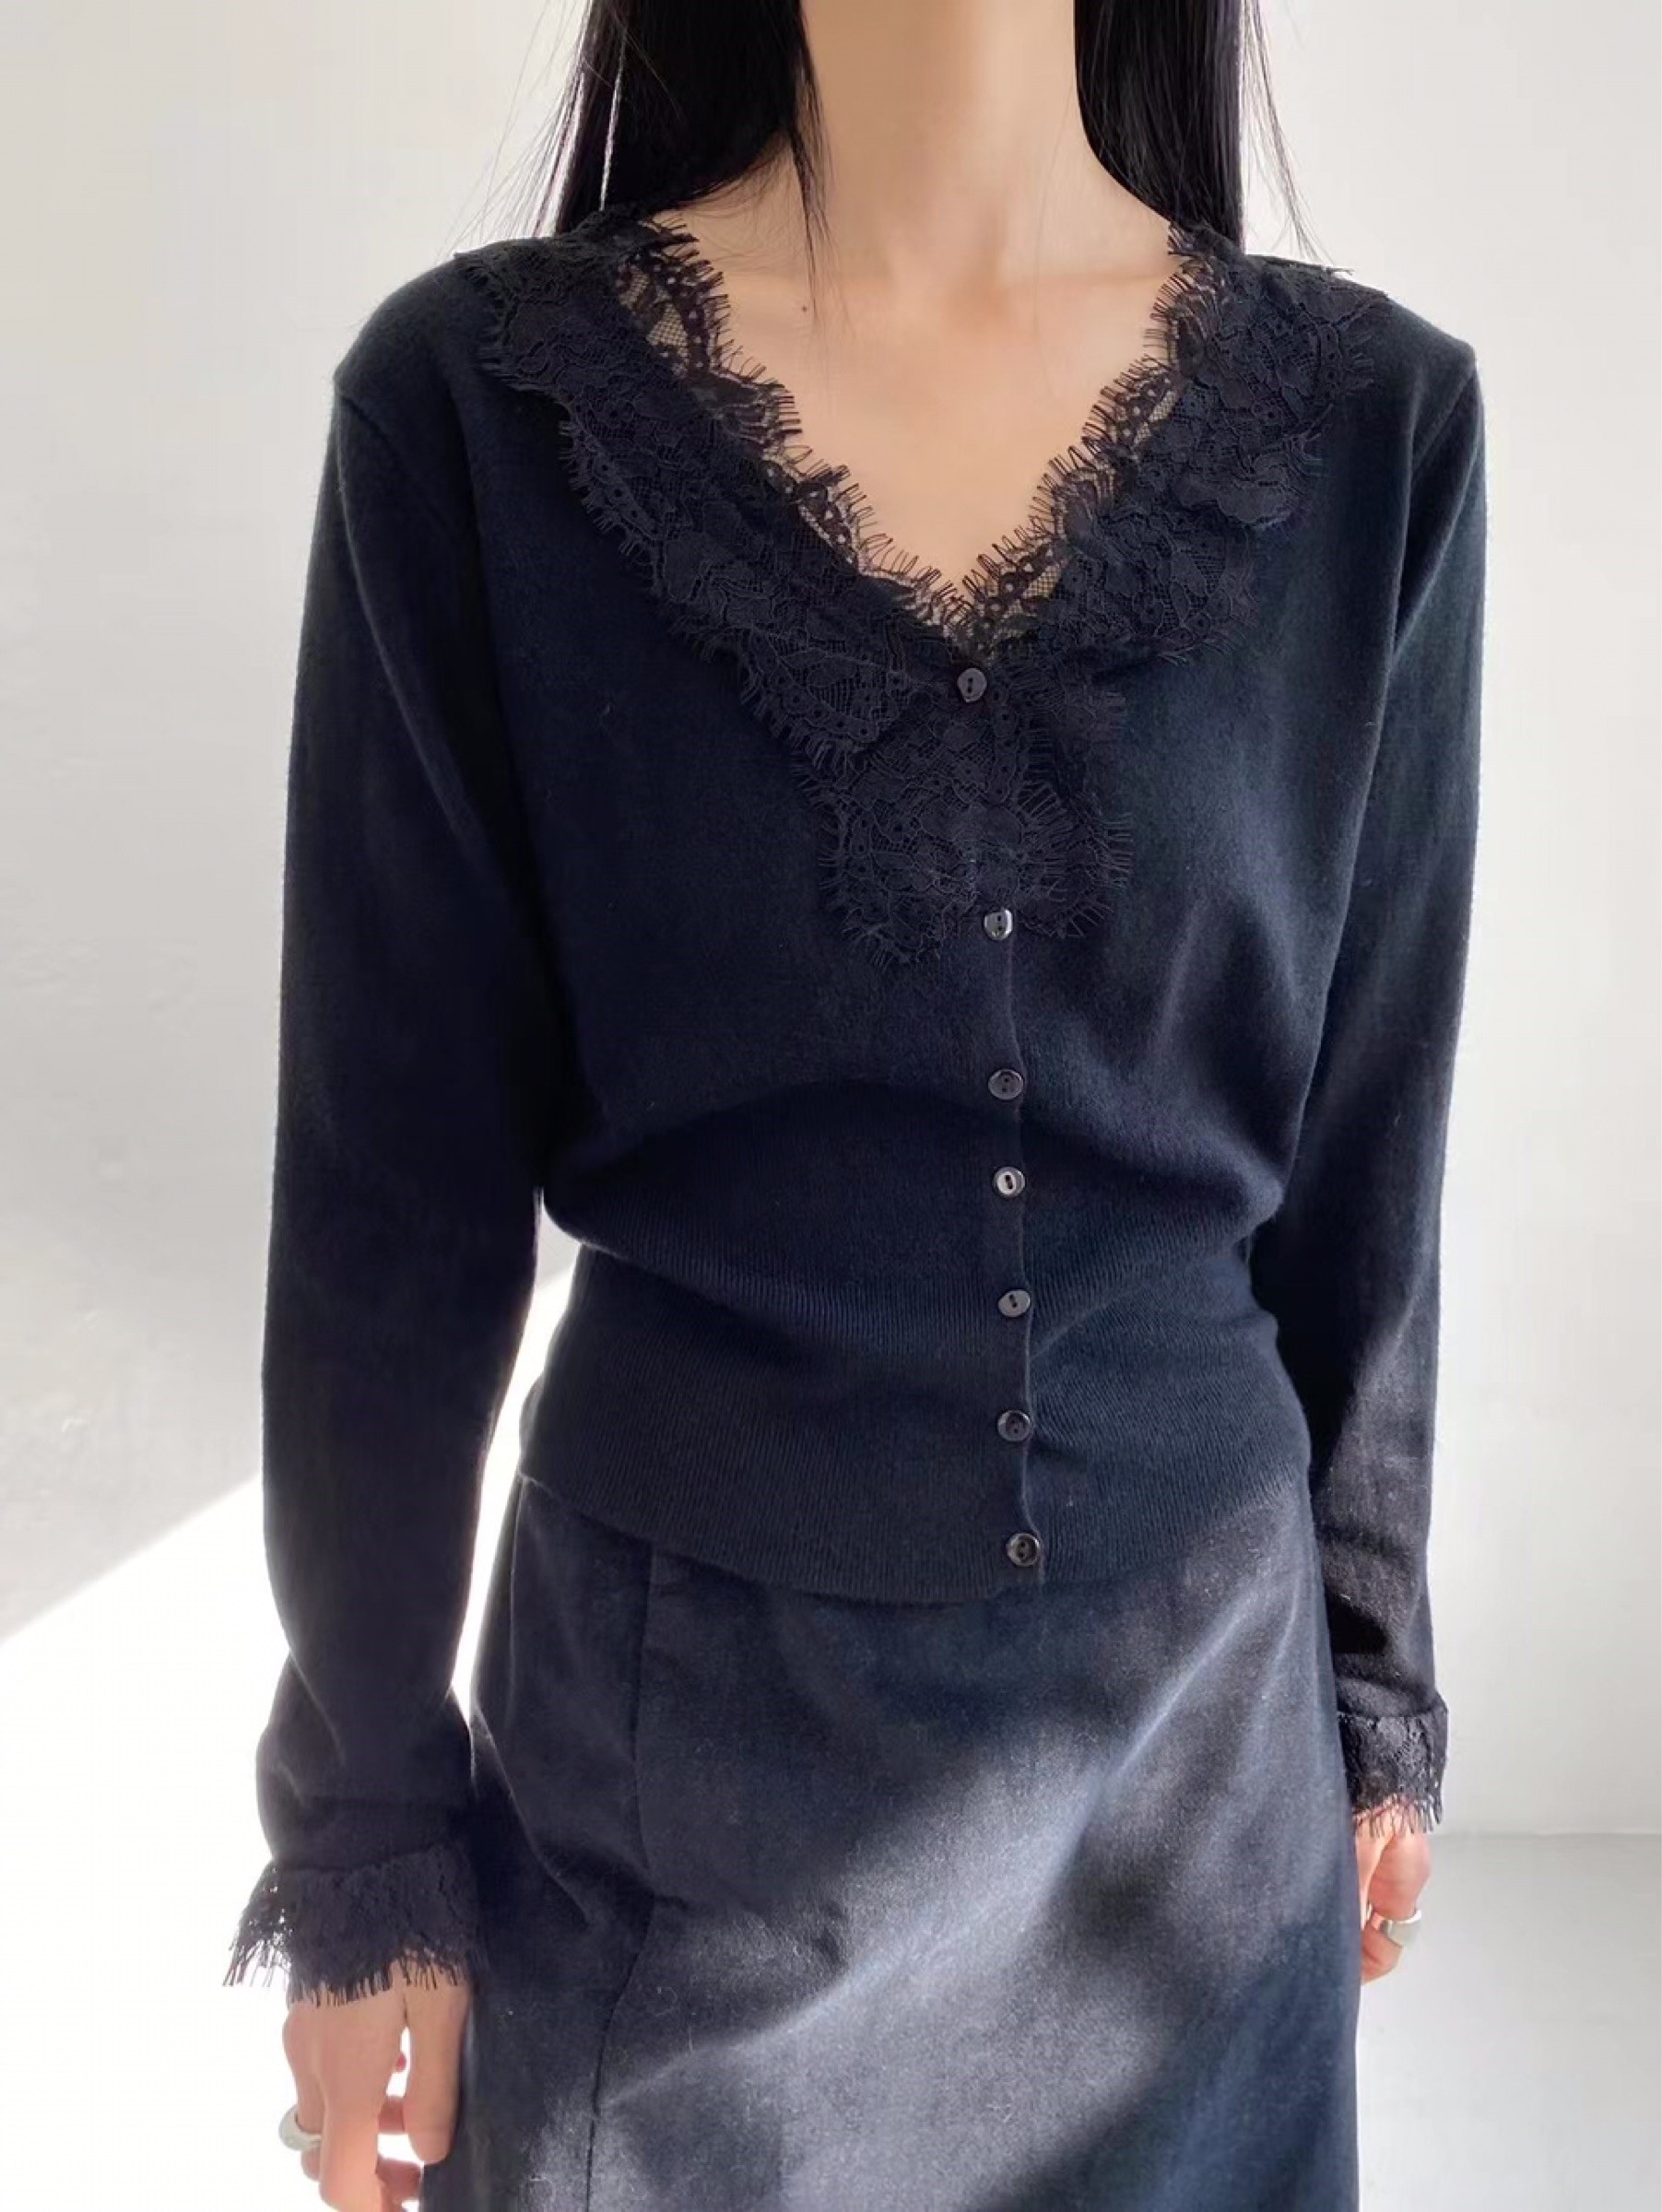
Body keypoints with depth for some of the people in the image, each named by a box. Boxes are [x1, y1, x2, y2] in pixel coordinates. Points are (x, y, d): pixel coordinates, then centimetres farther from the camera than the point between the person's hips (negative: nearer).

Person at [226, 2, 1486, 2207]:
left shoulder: (1373, 421, -5)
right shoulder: (477, 401, -10)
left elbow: (1364, 1151, 2)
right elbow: (390, 1201, -7)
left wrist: (1377, 1698, 9)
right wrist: (367, 1830, -2)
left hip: (1203, 1702, 2)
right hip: (678, 1700, -1)